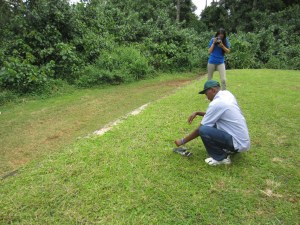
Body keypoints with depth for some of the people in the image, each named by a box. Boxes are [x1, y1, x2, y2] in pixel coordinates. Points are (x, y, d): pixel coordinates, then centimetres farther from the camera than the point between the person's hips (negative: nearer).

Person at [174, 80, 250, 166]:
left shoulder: (216, 103, -21)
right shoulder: (227, 94, 4)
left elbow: (200, 130, -14)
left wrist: (182, 141, -3)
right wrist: (197, 113, 9)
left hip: (239, 143, -9)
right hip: (243, 139, 9)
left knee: (203, 130, -24)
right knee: (212, 121, 18)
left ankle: (221, 158, -4)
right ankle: (229, 149, 16)